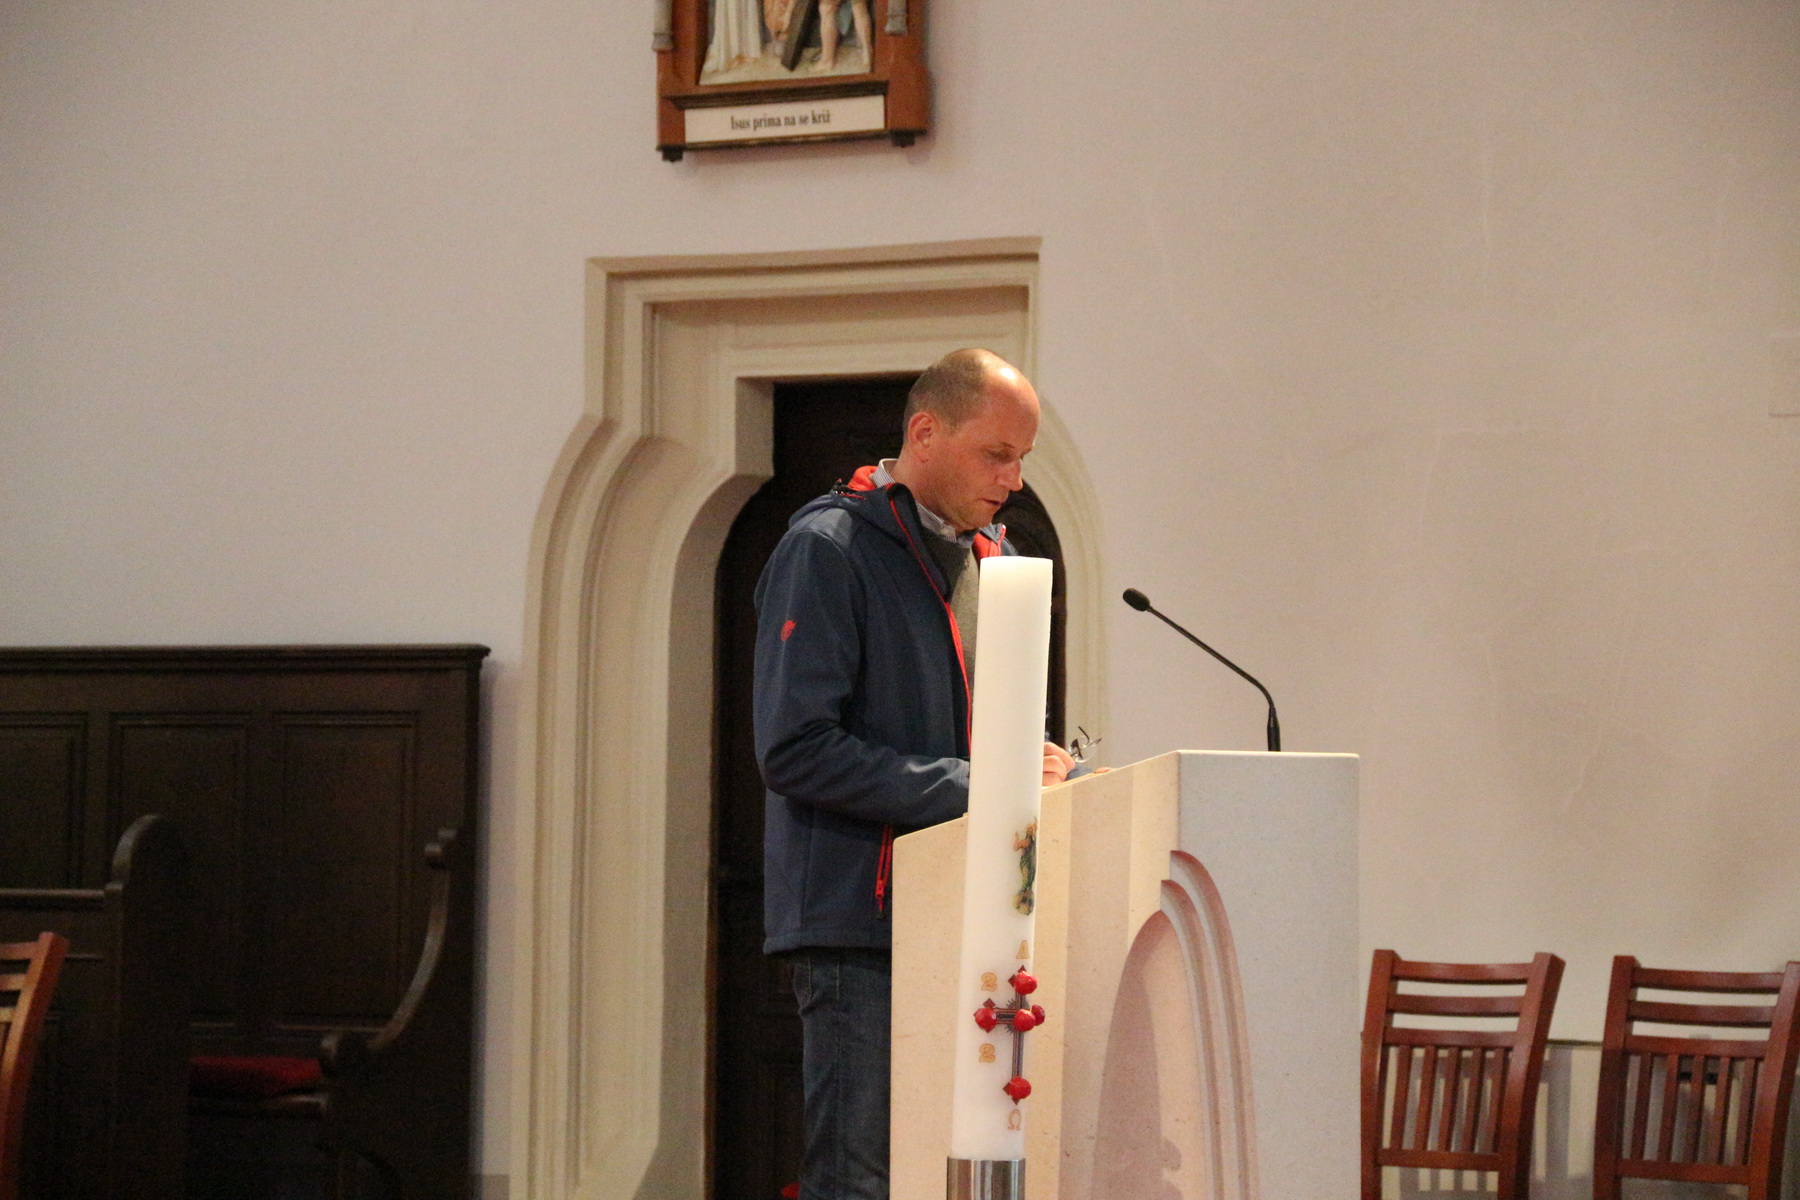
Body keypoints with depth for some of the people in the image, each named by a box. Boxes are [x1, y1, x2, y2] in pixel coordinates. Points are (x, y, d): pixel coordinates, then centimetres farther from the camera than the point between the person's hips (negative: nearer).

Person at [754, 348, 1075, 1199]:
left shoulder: (993, 559, 18)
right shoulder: (828, 549, -8)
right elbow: (795, 749, -16)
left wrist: (1042, 770, 2)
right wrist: (968, 789, -18)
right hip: (861, 922, -8)